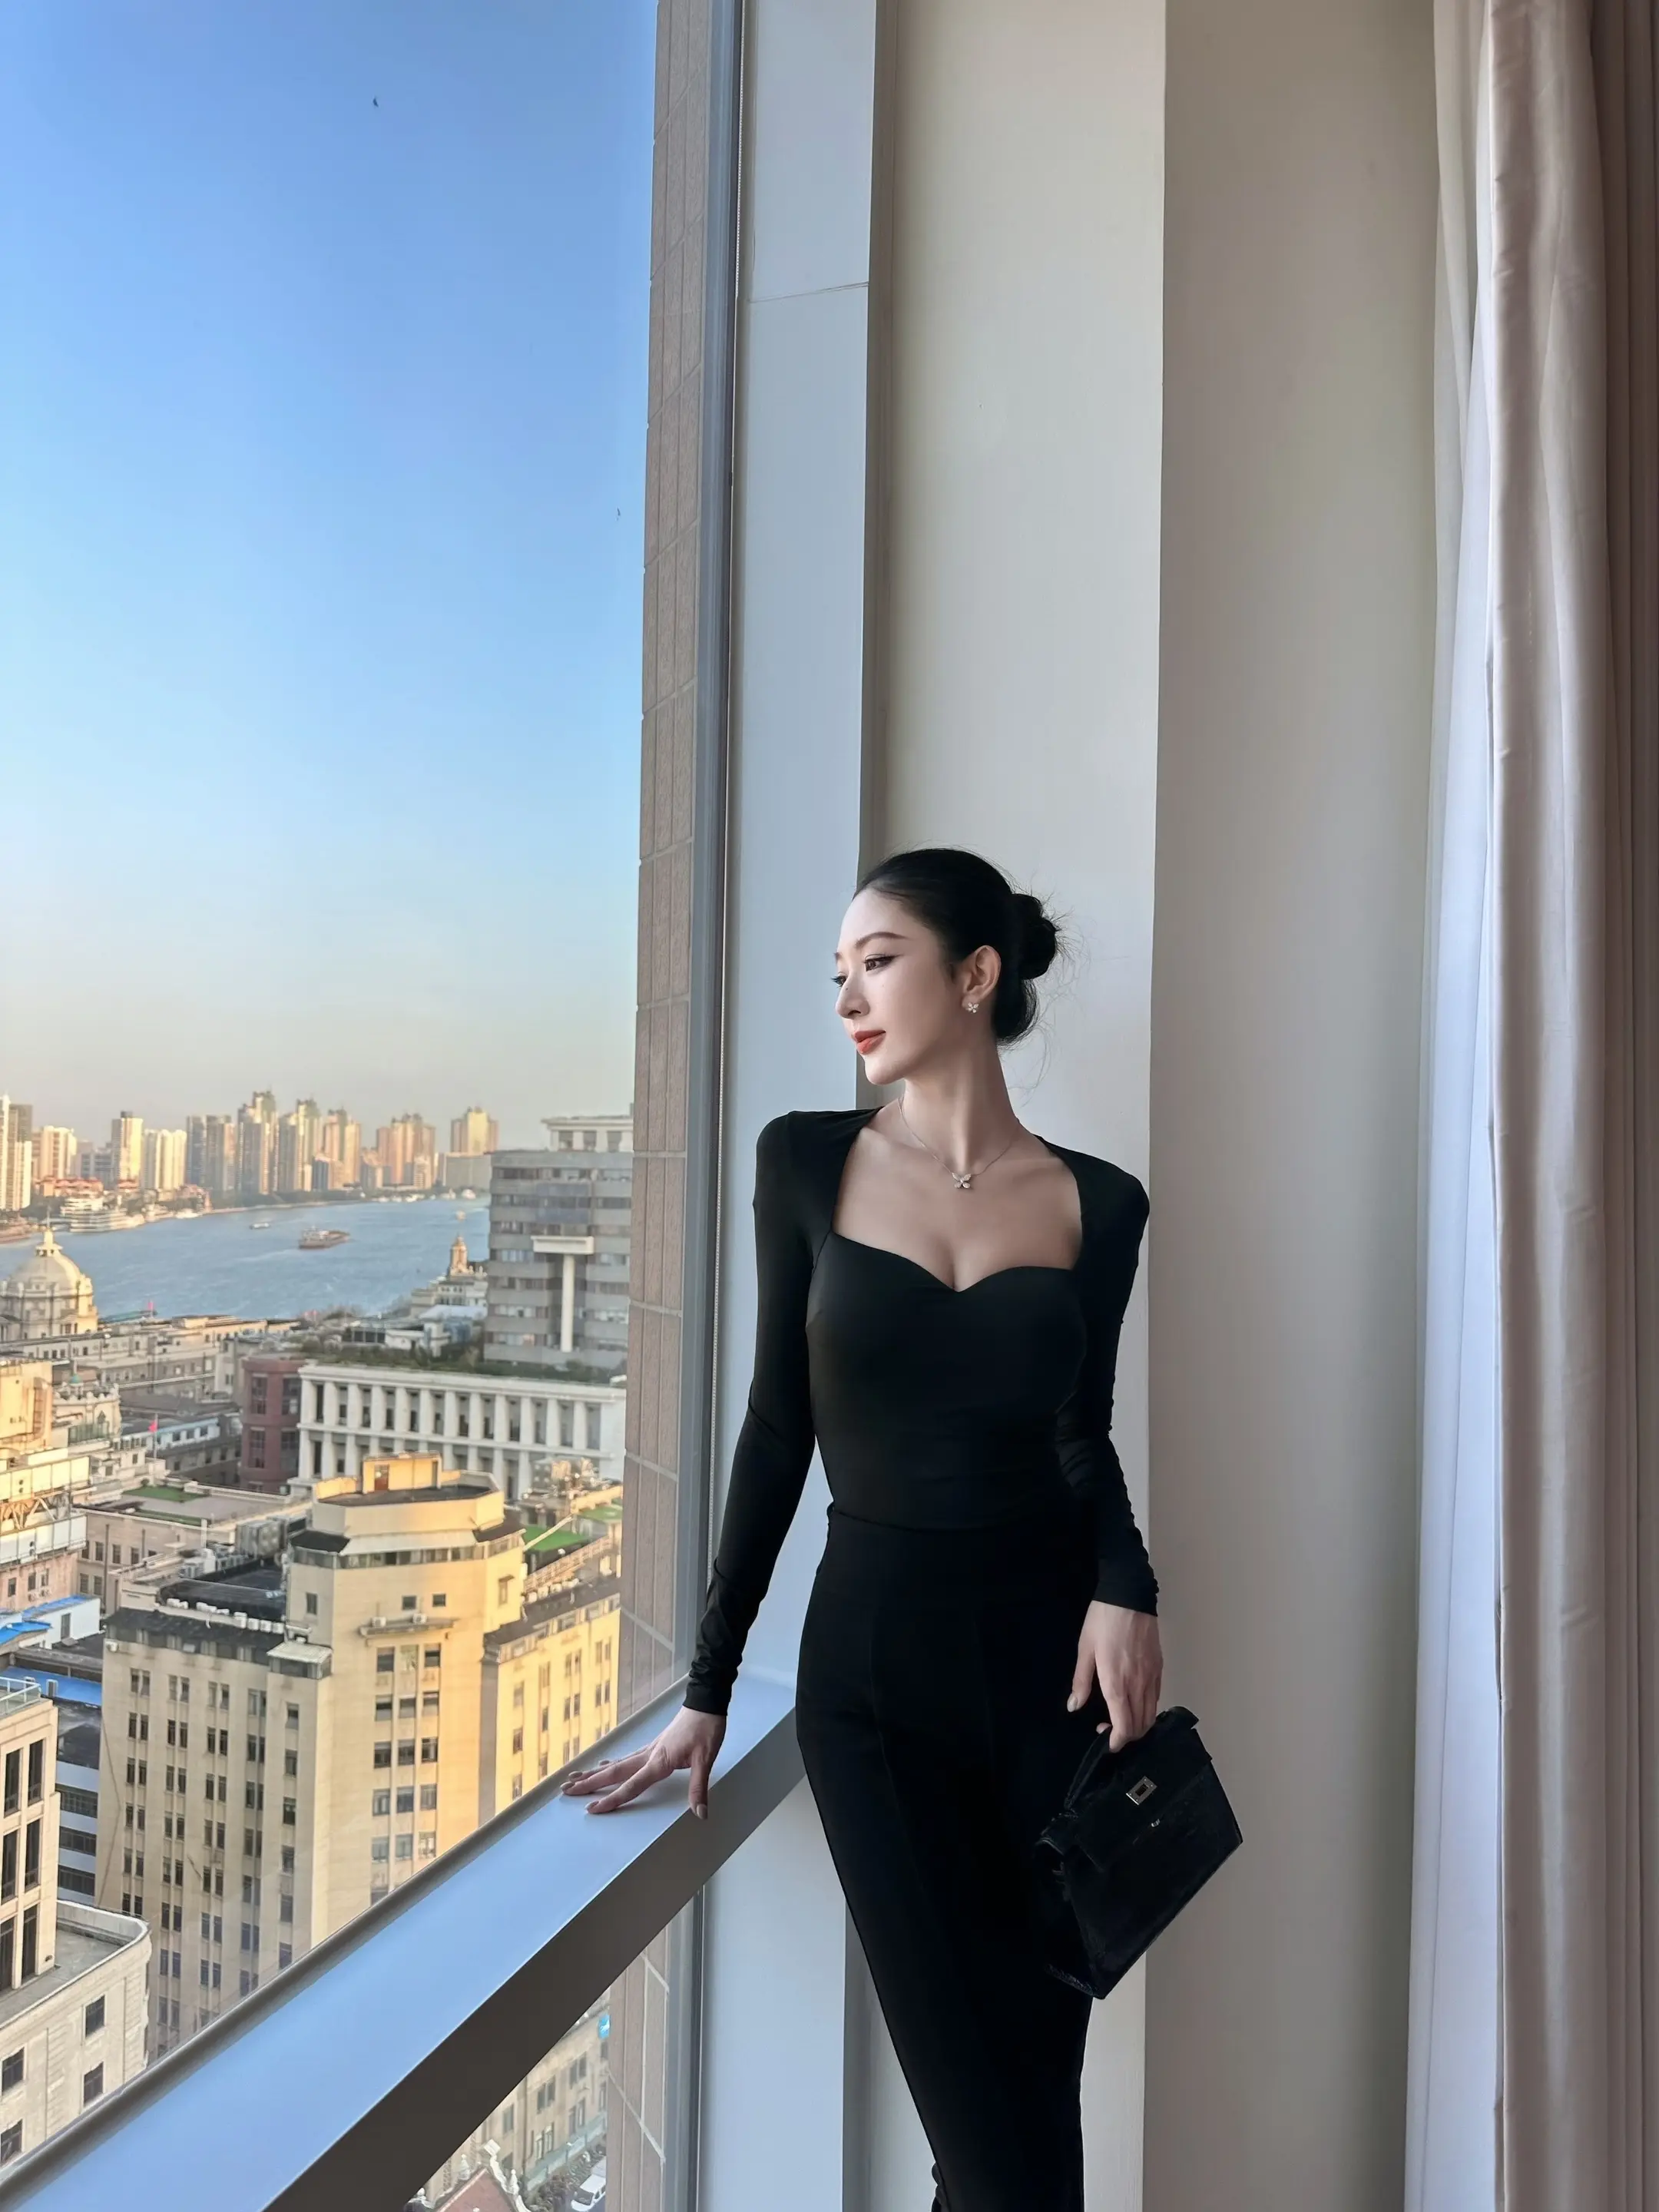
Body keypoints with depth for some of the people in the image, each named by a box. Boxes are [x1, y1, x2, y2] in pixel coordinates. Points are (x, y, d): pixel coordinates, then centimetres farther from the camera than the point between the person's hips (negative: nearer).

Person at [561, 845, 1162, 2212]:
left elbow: (1082, 1433, 10)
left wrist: (1125, 1587, -10)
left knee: (1046, 2075, 12)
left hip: (1053, 1656, 1)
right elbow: (780, 1426, 0)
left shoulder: (1096, 1202, -2)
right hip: (870, 1659, -1)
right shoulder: (809, 1162, -3)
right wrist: (707, 1690, 1)